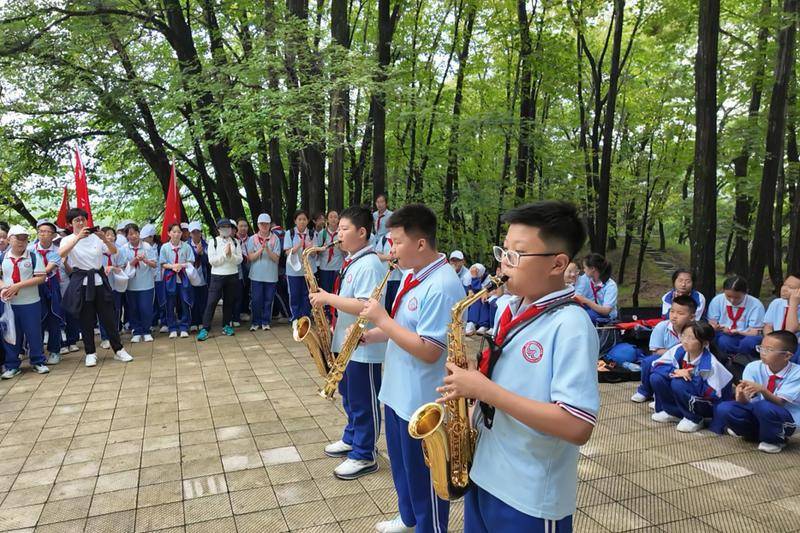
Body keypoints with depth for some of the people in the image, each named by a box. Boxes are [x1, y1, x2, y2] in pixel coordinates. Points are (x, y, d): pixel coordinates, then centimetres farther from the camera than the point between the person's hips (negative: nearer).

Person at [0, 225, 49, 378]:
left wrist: (19, 285, -17)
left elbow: (41, 278, -10)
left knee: (34, 333, 4)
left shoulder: (34, 257, -4)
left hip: (30, 303, -2)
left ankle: (38, 362, 19)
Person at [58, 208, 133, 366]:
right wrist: (78, 237, -30)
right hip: (81, 282, -1)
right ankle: (90, 353, 18)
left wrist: (104, 238, -21)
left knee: (109, 316, 5)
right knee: (86, 319, 6)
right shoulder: (68, 240, 0)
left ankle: (118, 350, 14)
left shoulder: (95, 237, 4)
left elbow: (114, 251, -3)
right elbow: (61, 254, -22)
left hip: (99, 280, 1)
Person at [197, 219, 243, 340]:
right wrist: (224, 254, -16)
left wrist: (231, 255, -18)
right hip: (217, 276, -2)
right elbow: (212, 261, -9)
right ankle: (205, 328, -1)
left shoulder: (235, 242, 6)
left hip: (232, 276, 3)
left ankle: (226, 325, 23)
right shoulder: (213, 242, 0)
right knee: (211, 302, -4)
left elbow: (239, 260, 0)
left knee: (229, 302, 10)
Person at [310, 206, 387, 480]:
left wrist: (328, 298, -22)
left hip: (364, 347, -10)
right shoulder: (351, 262, 10)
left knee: (363, 402, 4)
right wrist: (335, 323, 8)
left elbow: (366, 307, -30)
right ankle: (352, 439, 41)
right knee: (348, 395, 23)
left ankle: (365, 456, 18)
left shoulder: (369, 265, -21)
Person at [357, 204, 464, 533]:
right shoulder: (411, 275, 6)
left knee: (423, 478, 10)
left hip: (422, 403, -10)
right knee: (402, 466, 26)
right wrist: (370, 335, -1)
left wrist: (382, 319, -24)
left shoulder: (442, 286, -26)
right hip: (397, 392, 10)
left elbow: (429, 351, -29)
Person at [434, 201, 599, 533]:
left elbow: (578, 427, -28)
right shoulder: (508, 310, 3)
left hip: (531, 500, -7)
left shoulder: (571, 325, -22)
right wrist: (470, 383, -4)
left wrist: (485, 390, -26)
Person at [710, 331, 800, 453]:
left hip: (784, 419, -4)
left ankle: (774, 440, -6)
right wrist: (741, 396, -39)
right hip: (756, 414, 4)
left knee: (764, 407, -37)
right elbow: (745, 403, -15)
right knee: (723, 408, -23)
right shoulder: (753, 367, -9)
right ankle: (753, 432, 6)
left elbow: (779, 403, -25)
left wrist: (762, 390, -43)